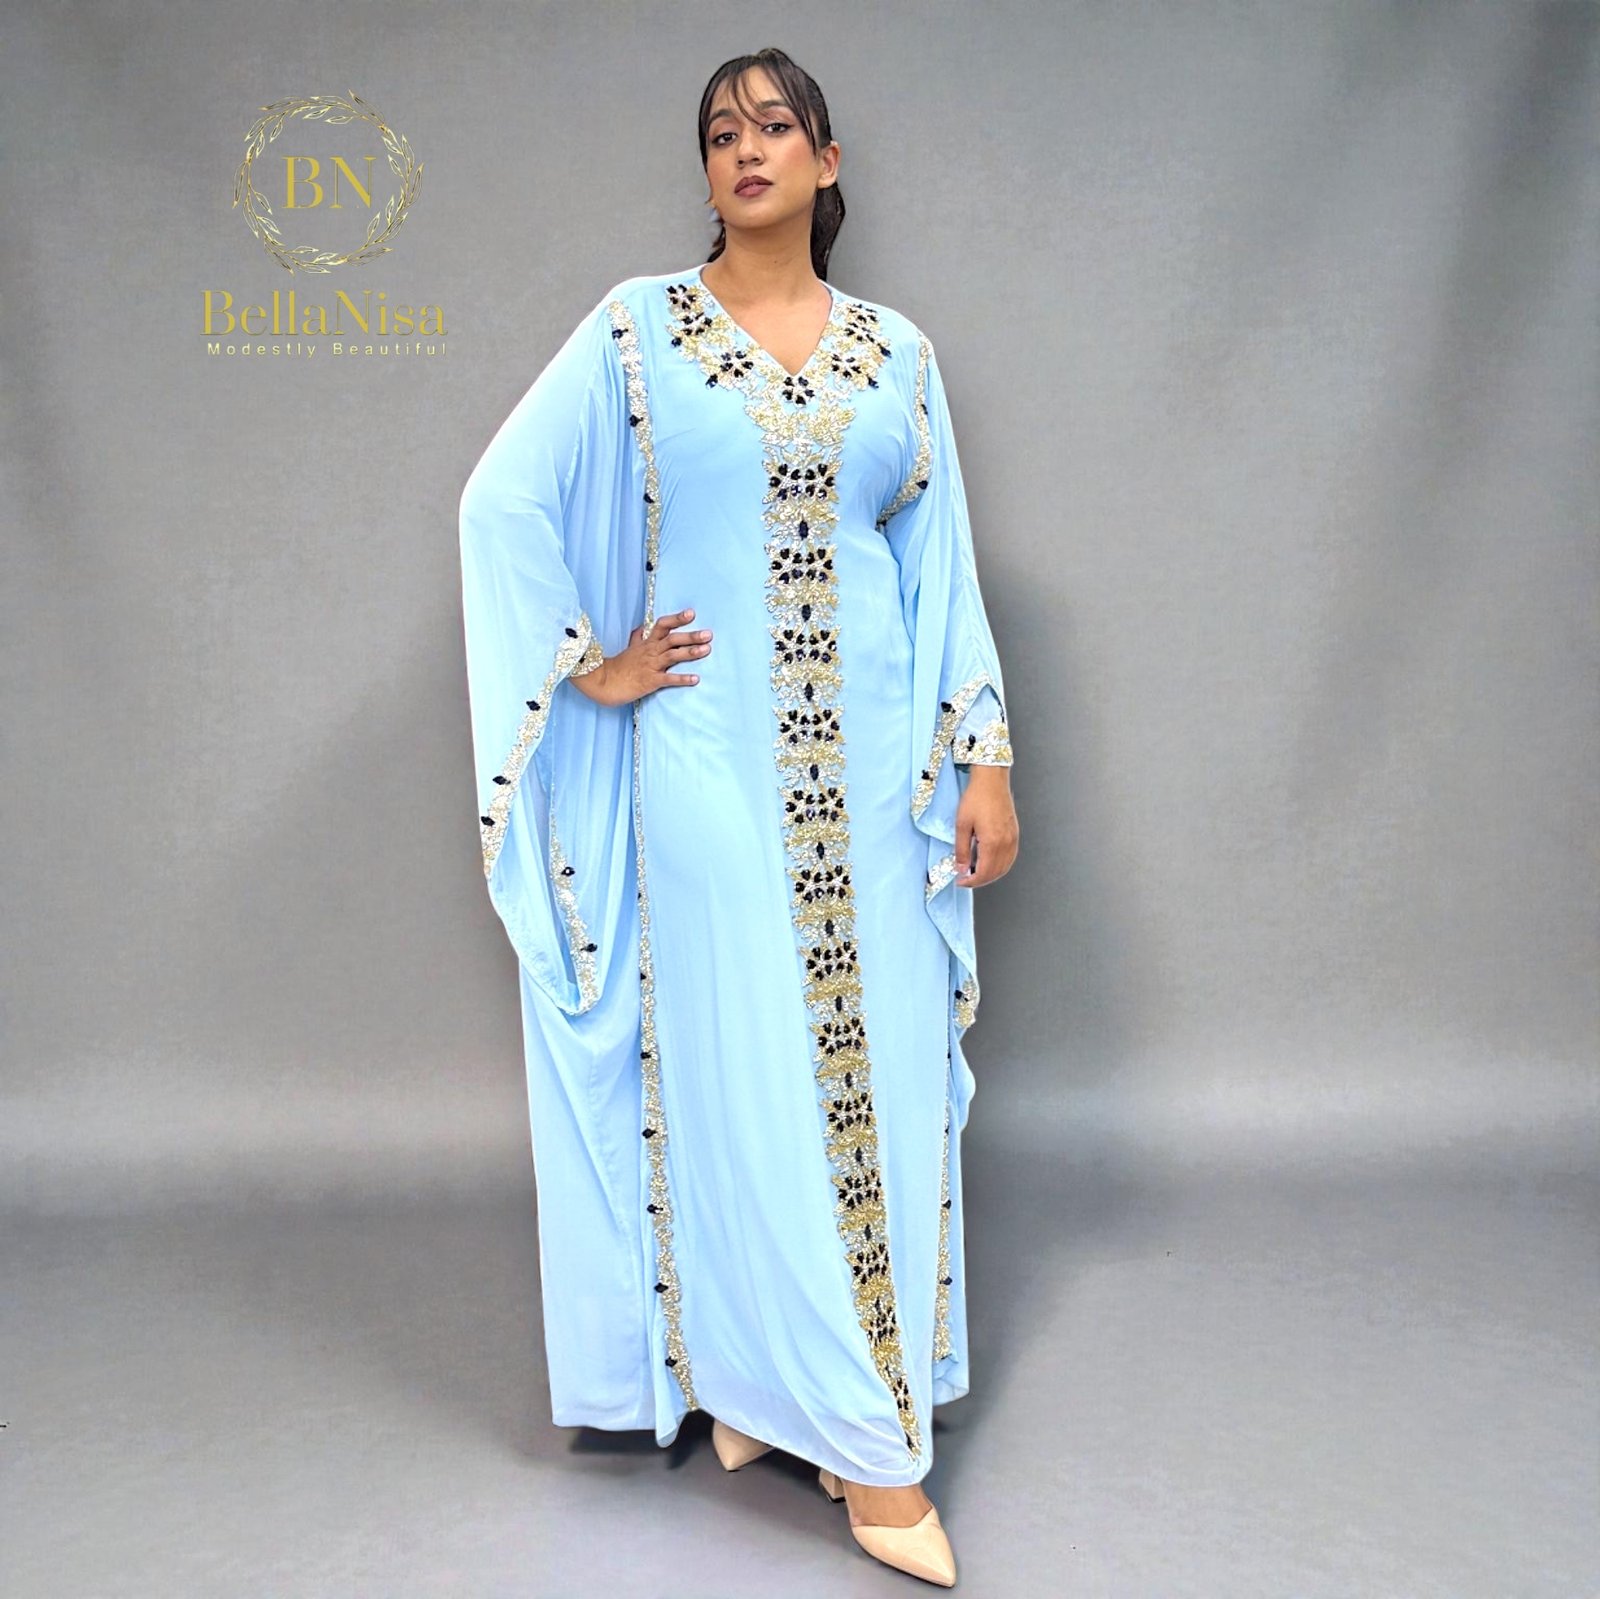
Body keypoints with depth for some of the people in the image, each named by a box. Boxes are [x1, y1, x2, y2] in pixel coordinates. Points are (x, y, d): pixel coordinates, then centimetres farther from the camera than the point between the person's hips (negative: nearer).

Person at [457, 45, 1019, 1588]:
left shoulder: (897, 351, 11)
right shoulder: (639, 328, 4)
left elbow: (940, 565, 10)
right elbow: (502, 498, 1)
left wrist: (981, 757, 3)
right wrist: (589, 668, -4)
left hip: (872, 758, 3)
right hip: (711, 754, -3)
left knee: (876, 1059, 5)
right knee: (746, 1067, -3)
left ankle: (786, 1388, 25)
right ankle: (865, 1450, 11)